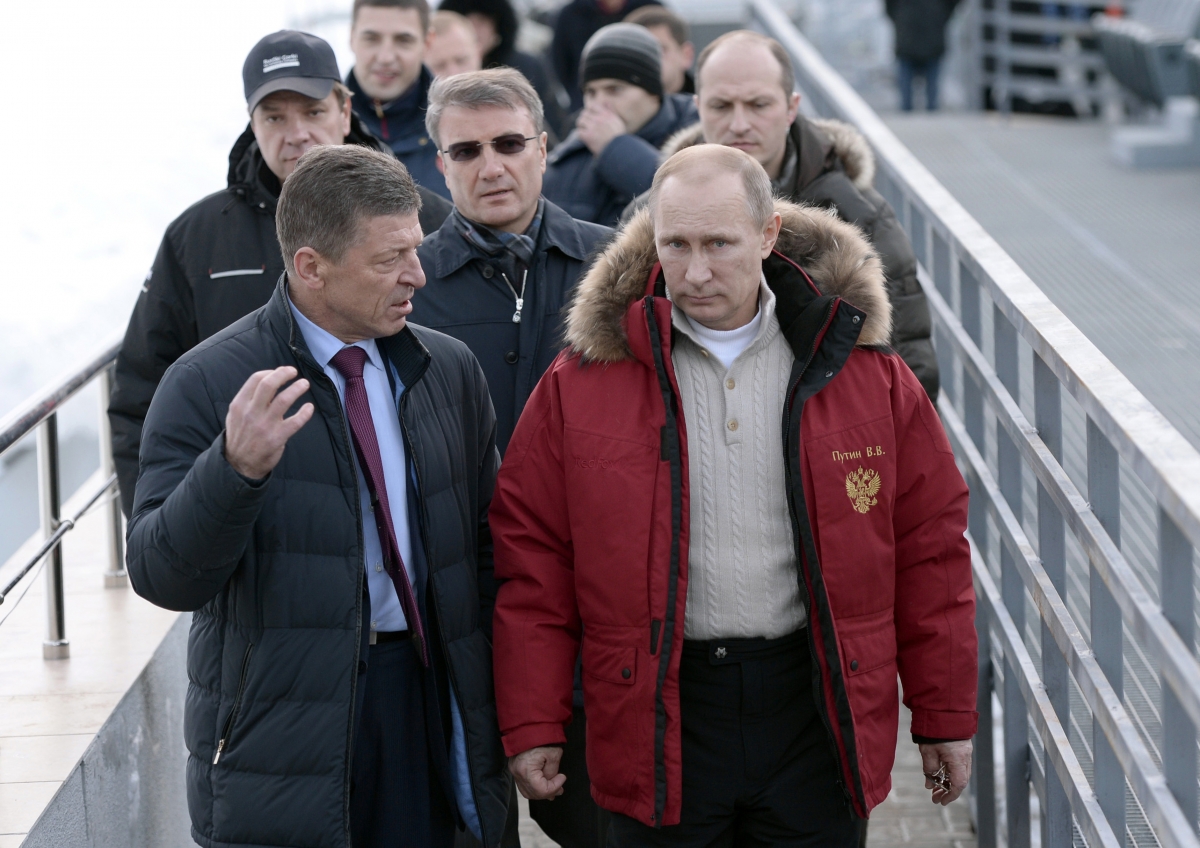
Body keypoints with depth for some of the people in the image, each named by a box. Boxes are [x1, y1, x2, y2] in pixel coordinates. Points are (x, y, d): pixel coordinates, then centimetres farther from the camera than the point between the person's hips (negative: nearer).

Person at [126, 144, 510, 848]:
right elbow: (159, 575, -12)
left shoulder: (451, 370, 9)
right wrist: (235, 466, -30)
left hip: (426, 703, 4)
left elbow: (489, 547, 14)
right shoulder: (209, 385, -7)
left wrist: (508, 721, 7)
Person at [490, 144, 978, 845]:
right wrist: (532, 726, -2)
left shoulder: (860, 365, 1)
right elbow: (532, 553, 1)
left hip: (819, 710, 1)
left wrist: (946, 716, 6)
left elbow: (930, 544, 5)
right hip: (660, 719, 0)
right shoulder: (585, 382, -1)